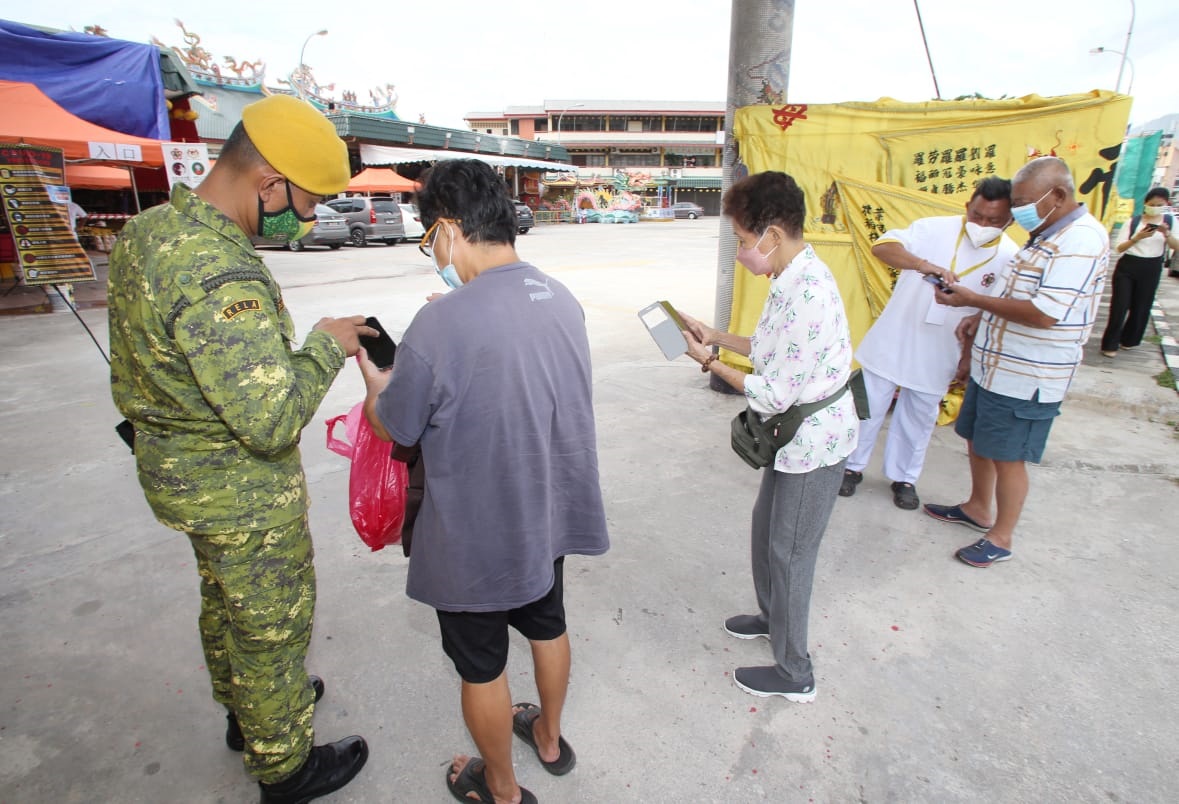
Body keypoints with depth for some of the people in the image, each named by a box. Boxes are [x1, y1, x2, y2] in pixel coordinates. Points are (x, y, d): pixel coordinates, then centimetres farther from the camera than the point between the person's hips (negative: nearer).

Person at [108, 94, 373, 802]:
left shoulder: (148, 229, 1)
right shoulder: (221, 278, -32)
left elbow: (130, 376, 11)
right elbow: (274, 424, -32)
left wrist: (162, 438, 21)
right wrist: (326, 347, -18)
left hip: (179, 470, 10)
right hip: (242, 492, -9)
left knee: (225, 601, 28)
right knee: (274, 629, 11)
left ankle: (247, 712, 53)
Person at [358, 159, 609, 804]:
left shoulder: (440, 325, -27)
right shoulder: (563, 299, -5)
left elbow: (392, 428, -12)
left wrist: (376, 385, 9)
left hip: (479, 538, -6)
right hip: (552, 516, 7)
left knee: (481, 667, 18)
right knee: (546, 627, 28)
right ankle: (549, 738, 54)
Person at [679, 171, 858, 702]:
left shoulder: (805, 295, -29)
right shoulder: (796, 277, 2)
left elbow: (772, 396, -25)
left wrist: (710, 362, -14)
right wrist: (717, 336, 8)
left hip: (812, 443, -9)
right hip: (798, 434, 10)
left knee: (789, 553, 6)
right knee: (766, 532, 24)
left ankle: (793, 674, 27)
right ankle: (773, 617, 49)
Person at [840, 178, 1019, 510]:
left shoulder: (1010, 258, -4)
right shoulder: (935, 229, -11)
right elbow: (882, 246, -26)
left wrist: (971, 359, 1)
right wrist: (924, 264, -41)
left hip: (937, 358, 2)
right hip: (892, 342, -2)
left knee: (919, 420, 14)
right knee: (869, 407, 9)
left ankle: (904, 478, 33)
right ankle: (853, 467, 28)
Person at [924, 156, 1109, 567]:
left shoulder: (1081, 241, -19)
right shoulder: (1047, 236, 12)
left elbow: (1044, 314, -27)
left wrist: (973, 299, -22)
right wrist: (981, 317, 5)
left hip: (1025, 378, -9)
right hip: (993, 366, 10)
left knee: (1007, 457, 3)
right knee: (976, 440, 20)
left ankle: (1001, 537, 21)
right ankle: (977, 508, 40)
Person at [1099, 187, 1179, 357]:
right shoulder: (1133, 221, -3)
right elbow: (1119, 248, -7)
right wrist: (1138, 237, -23)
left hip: (1151, 269, 2)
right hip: (1127, 267, -2)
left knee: (1141, 307, 9)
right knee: (1119, 306, -4)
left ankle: (1129, 340, 25)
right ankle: (1109, 344, 2)